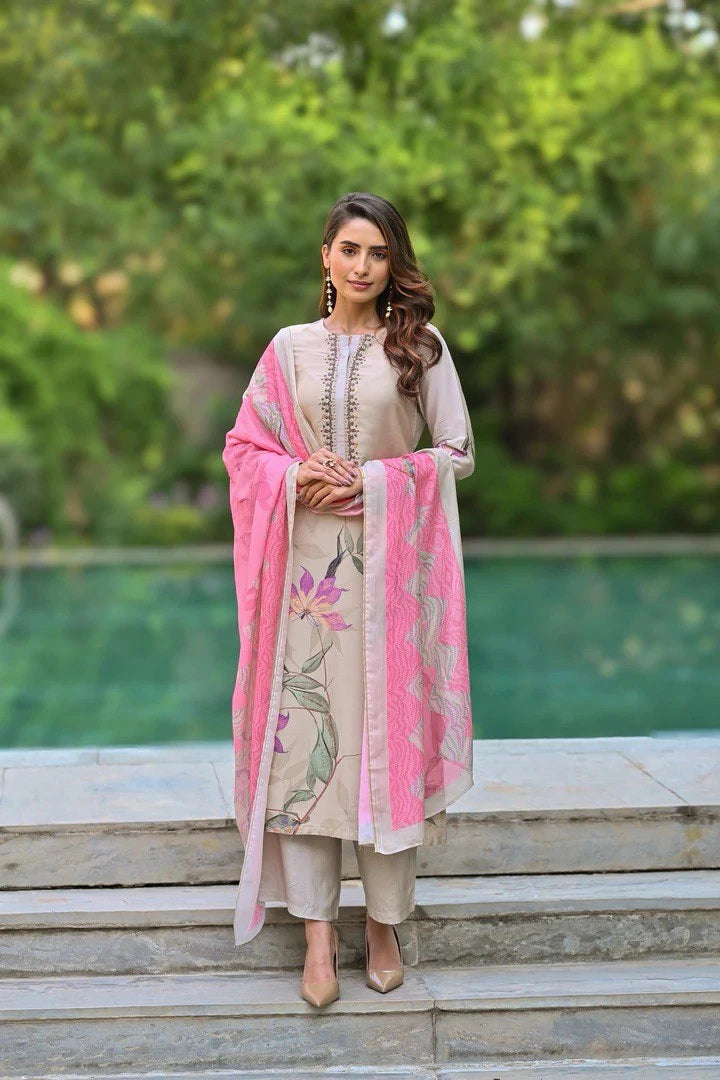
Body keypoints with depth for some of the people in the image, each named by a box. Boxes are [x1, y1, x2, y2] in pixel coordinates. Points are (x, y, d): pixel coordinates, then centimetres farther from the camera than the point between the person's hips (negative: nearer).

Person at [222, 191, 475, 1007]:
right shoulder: (290, 349, 9)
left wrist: (375, 481, -10)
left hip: (389, 564, -1)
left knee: (387, 733, 1)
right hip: (305, 564, 1)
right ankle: (317, 928, 6)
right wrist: (295, 478, -10)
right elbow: (244, 446, 10)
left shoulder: (419, 347, 4)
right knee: (302, 734, -2)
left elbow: (458, 455, 3)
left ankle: (384, 920, 14)